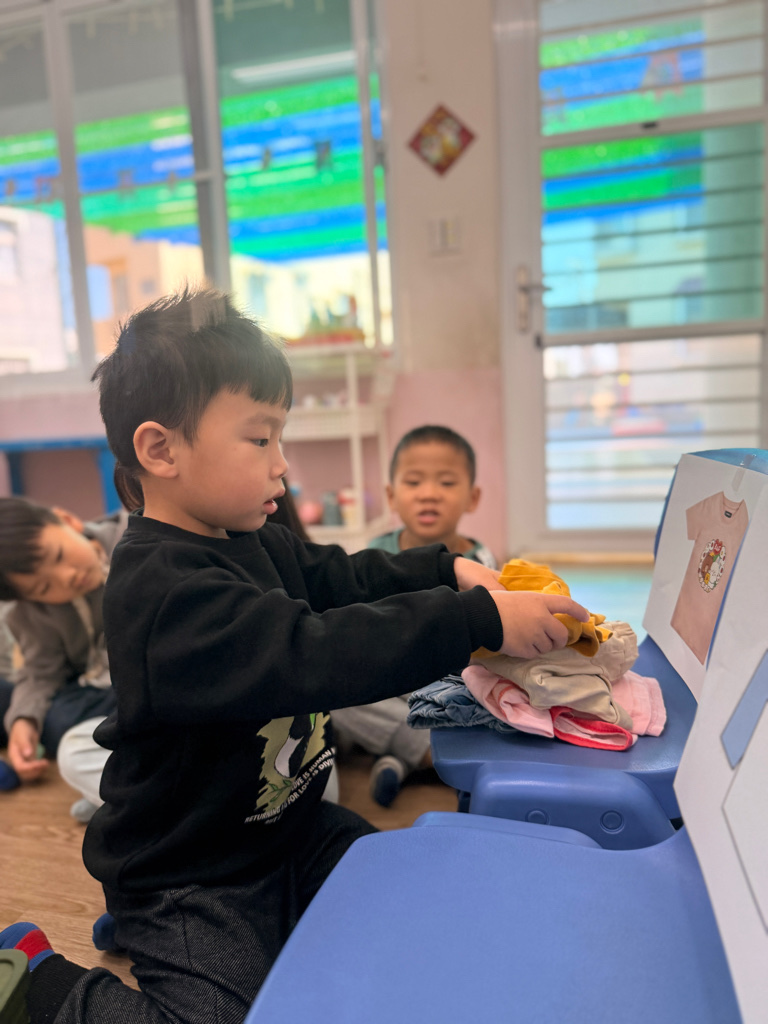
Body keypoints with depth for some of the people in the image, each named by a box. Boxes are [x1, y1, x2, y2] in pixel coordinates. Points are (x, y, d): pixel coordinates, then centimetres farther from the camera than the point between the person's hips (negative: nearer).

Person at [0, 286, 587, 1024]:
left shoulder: (252, 546, -1)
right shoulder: (164, 590, -32)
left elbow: (344, 579, 8)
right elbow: (312, 656, -41)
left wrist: (448, 570, -7)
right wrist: (480, 622, -40)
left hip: (287, 825, 8)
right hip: (187, 874, -8)